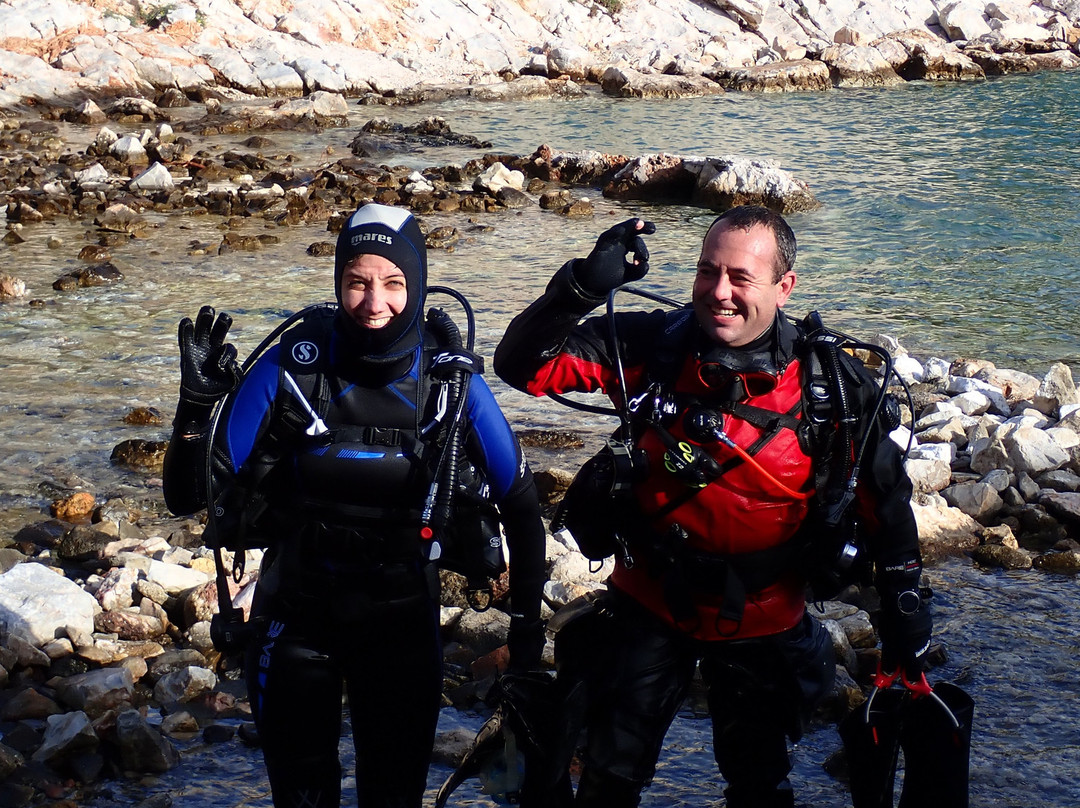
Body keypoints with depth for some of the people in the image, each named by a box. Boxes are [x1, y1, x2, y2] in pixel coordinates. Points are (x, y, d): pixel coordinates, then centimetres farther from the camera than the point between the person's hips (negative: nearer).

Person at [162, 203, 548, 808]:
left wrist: (527, 622, -1)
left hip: (403, 616, 0)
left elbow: (520, 502, -2)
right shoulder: (291, 367, -17)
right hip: (296, 613, 0)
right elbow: (189, 497, -14)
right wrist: (199, 401, -30)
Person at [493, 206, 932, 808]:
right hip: (648, 605, 0)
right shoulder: (652, 348, -16)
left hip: (763, 623, 0)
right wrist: (583, 286, -37)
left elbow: (887, 509, -5)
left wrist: (907, 624, 0)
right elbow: (523, 365, -20)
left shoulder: (838, 389, -17)